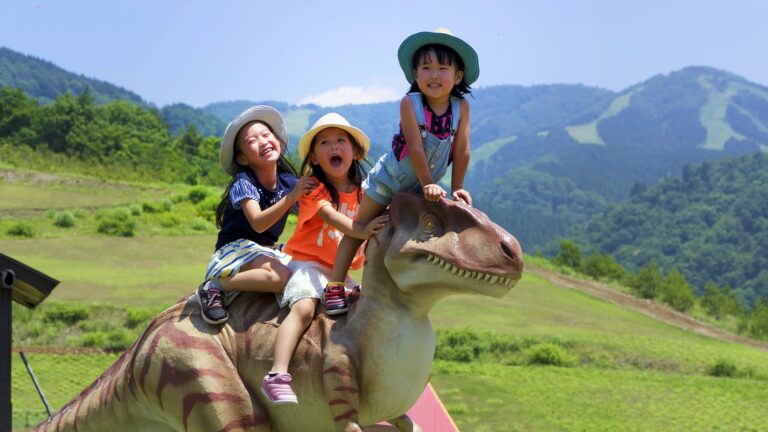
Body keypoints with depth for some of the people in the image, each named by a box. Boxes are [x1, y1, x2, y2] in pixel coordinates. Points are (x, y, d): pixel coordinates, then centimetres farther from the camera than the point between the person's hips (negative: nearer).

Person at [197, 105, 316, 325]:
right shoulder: (243, 183, -14)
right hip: (236, 249, -6)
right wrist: (291, 197, -36)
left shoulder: (289, 182, 3)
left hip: (267, 251, 6)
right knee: (280, 276, -33)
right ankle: (216, 286, -18)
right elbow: (258, 223, -28)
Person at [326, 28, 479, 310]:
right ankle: (335, 284, 3)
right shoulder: (410, 103, -23)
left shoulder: (461, 107, -16)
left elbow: (461, 150, -13)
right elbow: (415, 147, -27)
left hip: (422, 188, 3)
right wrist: (429, 184, -29)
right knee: (360, 227, 1)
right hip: (390, 178, -3)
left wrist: (457, 189, -13)